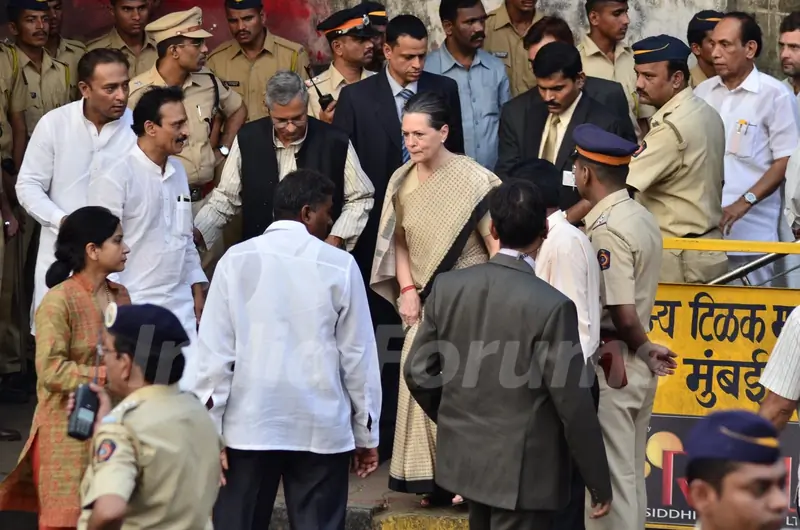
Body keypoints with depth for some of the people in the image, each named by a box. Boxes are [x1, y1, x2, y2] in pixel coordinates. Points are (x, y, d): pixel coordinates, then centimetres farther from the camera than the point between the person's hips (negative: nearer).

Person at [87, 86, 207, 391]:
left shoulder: (178, 171, 11)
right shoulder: (114, 179, -12)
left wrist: (198, 292, 16)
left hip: (180, 305, 7)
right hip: (135, 307, -7)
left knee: (191, 387, 1)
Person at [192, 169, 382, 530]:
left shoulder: (237, 260, -1)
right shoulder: (340, 267, -2)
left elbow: (214, 351, -3)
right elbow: (358, 355, 1)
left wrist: (209, 429, 1)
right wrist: (366, 432, 10)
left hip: (249, 423, 1)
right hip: (321, 428, -1)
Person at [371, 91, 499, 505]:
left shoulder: (473, 180, -12)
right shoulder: (402, 182, 2)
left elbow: (497, 246, -10)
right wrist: (407, 289, 1)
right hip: (425, 304, 5)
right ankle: (435, 479, 13)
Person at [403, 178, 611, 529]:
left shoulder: (448, 287, -4)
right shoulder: (551, 306, -19)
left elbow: (417, 372, 3)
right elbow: (572, 402, -16)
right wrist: (599, 482, -6)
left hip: (464, 457, 6)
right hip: (522, 471, -6)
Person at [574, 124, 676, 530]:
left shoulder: (606, 230, -19)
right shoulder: (642, 218, 8)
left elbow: (623, 313, -22)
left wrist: (643, 349, -5)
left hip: (611, 367, -9)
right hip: (636, 369, 9)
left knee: (613, 476, -2)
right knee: (631, 473, 16)